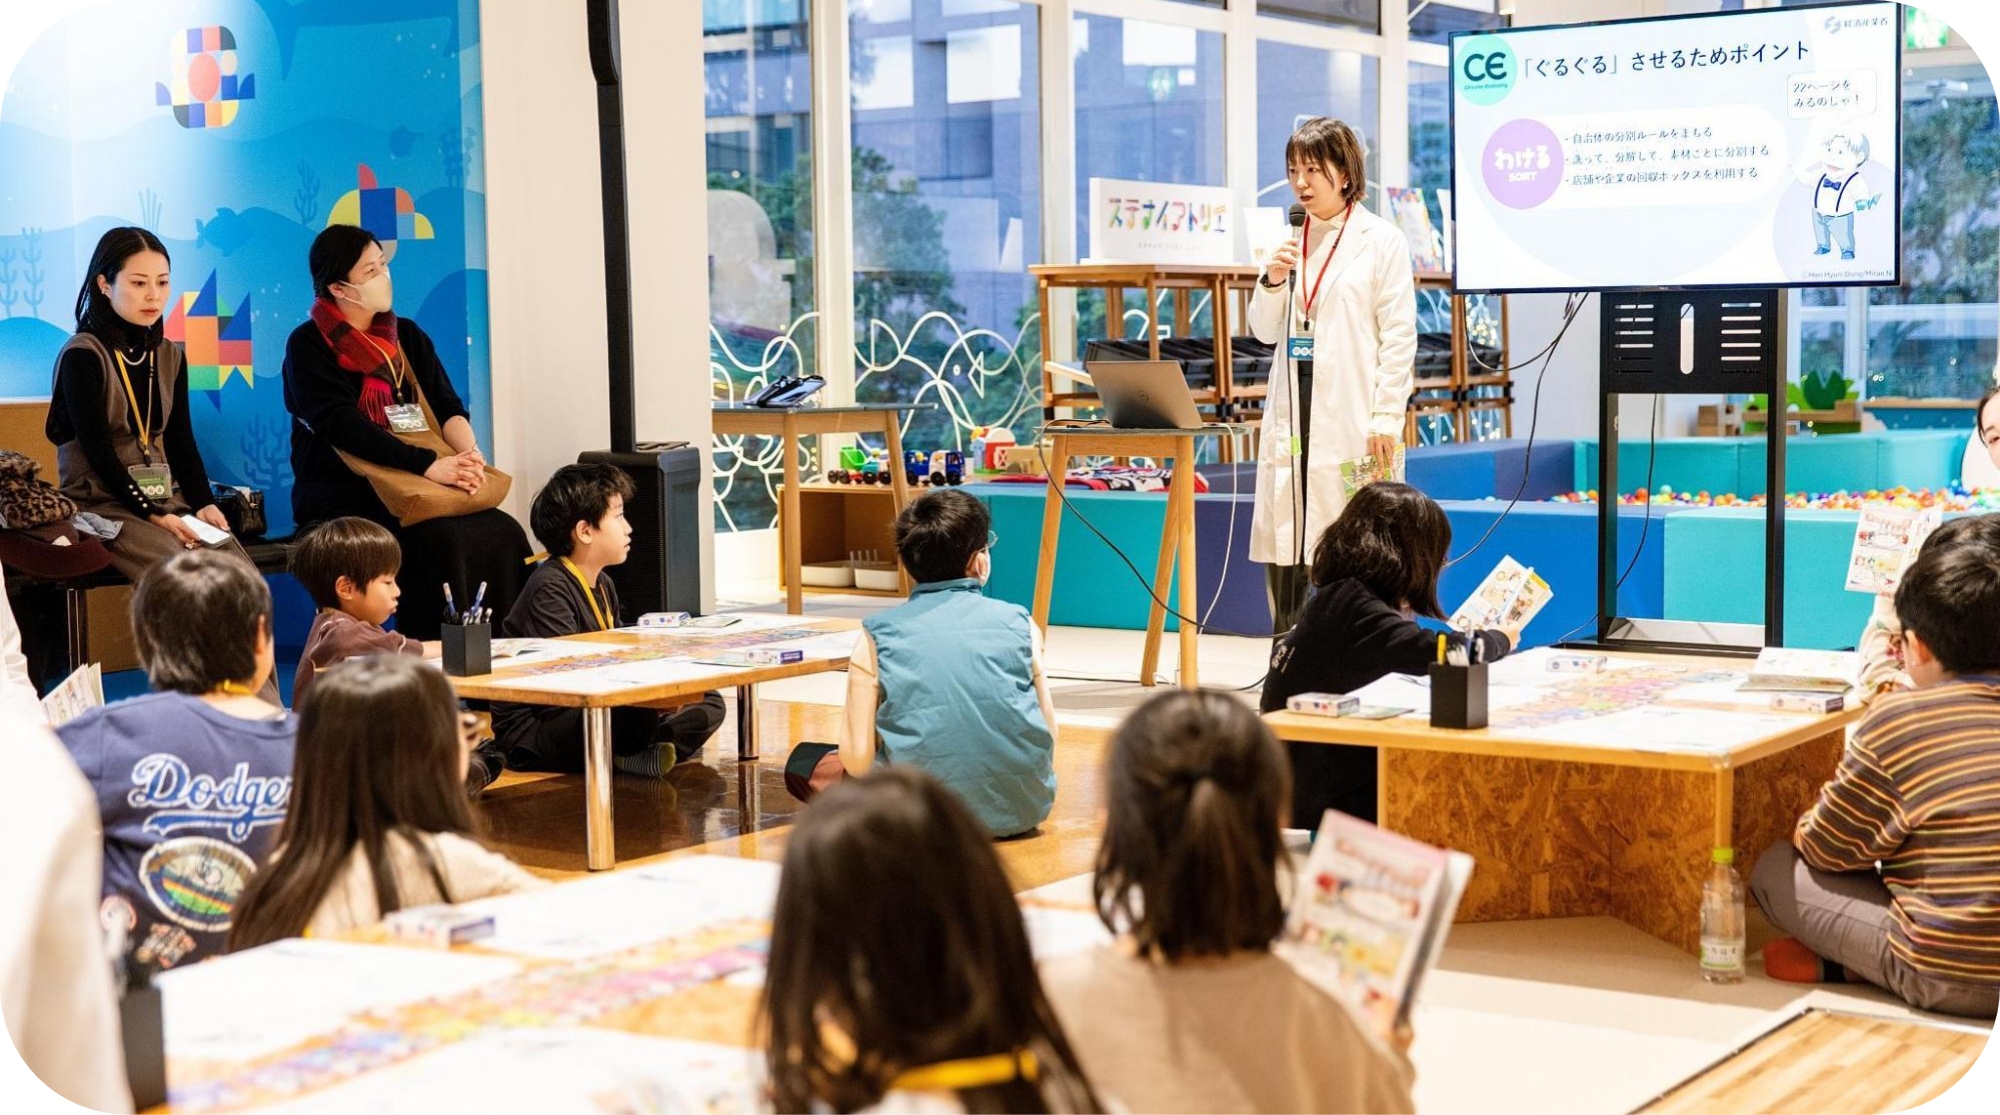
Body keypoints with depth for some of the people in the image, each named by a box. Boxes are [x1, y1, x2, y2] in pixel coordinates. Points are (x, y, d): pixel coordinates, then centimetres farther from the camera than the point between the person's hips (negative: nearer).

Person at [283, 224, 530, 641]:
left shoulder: (408, 336, 16)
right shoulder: (309, 345, -4)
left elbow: (447, 407, 7)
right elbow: (342, 425, -17)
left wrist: (468, 453, -17)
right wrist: (429, 465, -26)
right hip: (341, 501, -5)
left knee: (502, 533, -22)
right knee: (441, 540, -32)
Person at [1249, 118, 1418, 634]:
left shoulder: (1382, 240, -1)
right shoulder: (1290, 241, 13)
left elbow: (1399, 338, -4)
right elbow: (1266, 332, 17)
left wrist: (1386, 419, -11)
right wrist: (1272, 280, -2)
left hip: (1351, 415, -5)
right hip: (1293, 412, 5)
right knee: (1281, 548, 3)